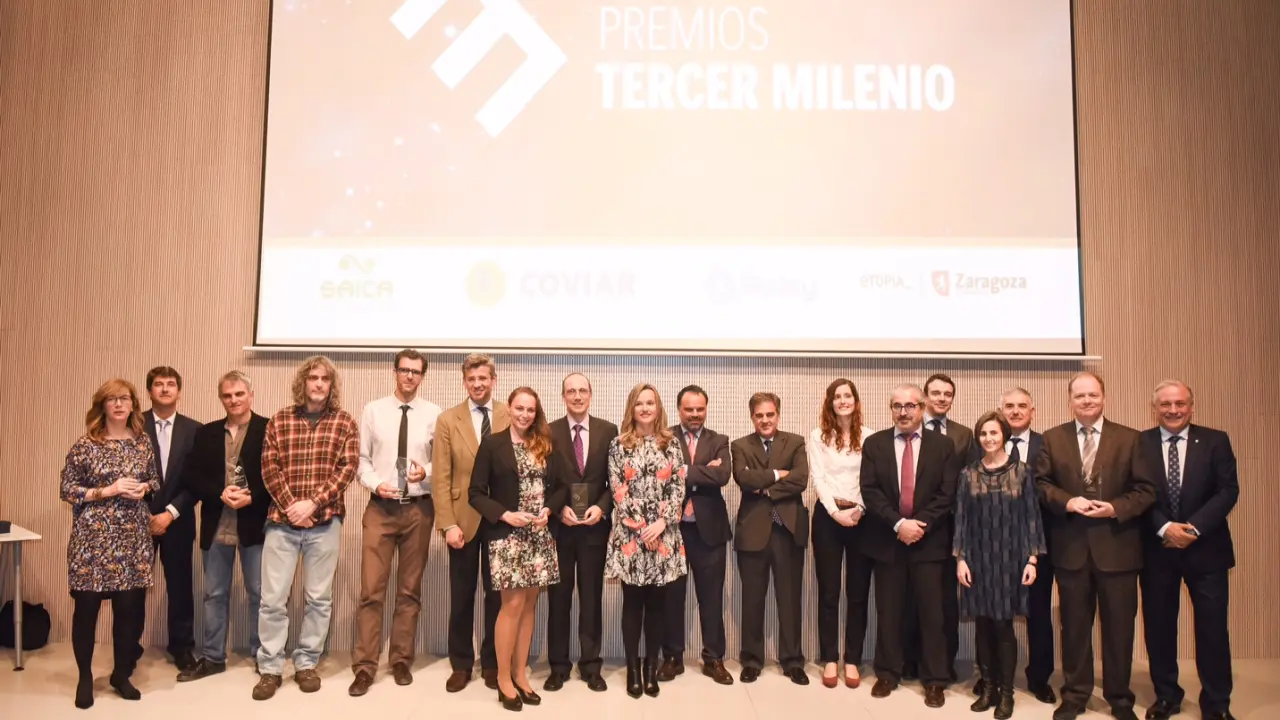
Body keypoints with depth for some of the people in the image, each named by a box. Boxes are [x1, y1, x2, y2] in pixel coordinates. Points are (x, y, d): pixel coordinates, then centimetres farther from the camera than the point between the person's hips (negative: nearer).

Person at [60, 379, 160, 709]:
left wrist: (144, 488, -5)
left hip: (133, 538, 3)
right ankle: (84, 677, 22)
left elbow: (156, 479, 17)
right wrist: (107, 491, -14)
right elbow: (66, 489, -3)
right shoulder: (84, 445, -3)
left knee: (130, 607, 4)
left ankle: (121, 673, 23)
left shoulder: (143, 443, 7)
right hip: (93, 537, -2)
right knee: (86, 607, 4)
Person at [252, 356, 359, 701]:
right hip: (281, 521, 1)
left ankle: (306, 664, 21)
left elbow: (347, 468, -4)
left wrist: (313, 503, -13)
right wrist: (291, 506, -11)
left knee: (319, 598, 7)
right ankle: (270, 669, 14)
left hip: (325, 522, 0)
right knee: (272, 598, 2)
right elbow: (269, 468, 1)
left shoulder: (345, 423, 3)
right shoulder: (279, 420, 6)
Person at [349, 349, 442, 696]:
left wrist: (426, 472, -18)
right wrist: (375, 483, -13)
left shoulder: (434, 414, 0)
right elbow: (361, 458, 4)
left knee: (410, 590, 11)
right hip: (380, 507, 0)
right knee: (371, 590, -2)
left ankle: (401, 661, 23)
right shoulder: (373, 411, 3)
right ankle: (364, 667, 7)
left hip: (419, 509, 1)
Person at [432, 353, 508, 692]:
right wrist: (448, 524, -10)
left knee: (497, 595, 9)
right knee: (461, 596, 9)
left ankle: (492, 663, 23)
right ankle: (461, 664, 23)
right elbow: (440, 477, -3)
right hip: (463, 518, 0)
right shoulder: (447, 420, 1)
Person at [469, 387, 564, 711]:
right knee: (513, 604, -4)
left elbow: (558, 488, 12)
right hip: (506, 535, -4)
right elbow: (475, 493, -6)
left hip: (539, 535, 4)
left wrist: (548, 510, -7)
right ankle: (504, 679, 11)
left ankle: (520, 674, 20)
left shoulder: (545, 446, 8)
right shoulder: (492, 443, -4)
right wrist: (504, 514, -16)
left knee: (529, 604, 9)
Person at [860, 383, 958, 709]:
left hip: (929, 540, -1)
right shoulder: (874, 444, 3)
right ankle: (887, 674, 20)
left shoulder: (943, 445, 2)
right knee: (888, 611, 8)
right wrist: (898, 523, -16)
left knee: (931, 612, 4)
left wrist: (919, 524, -14)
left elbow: (947, 494, -4)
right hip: (886, 540, 1)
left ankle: (935, 680, 14)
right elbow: (869, 491, -5)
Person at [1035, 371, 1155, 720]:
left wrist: (1116, 508, -16)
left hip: (1117, 546, -1)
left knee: (1119, 626, 8)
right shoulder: (1052, 439, 5)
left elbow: (1146, 489, -1)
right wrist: (1067, 501, -15)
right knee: (1074, 625, 11)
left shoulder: (1129, 438, 2)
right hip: (1070, 547, 1)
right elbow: (1040, 483, 2)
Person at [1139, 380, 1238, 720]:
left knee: (1212, 627, 4)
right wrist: (1164, 528, -16)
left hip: (1206, 548, 0)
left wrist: (1193, 527, -15)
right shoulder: (1139, 444, 0)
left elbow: (1228, 491, -5)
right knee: (1158, 626, 8)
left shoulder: (1215, 441, 1)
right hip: (1157, 549, 0)